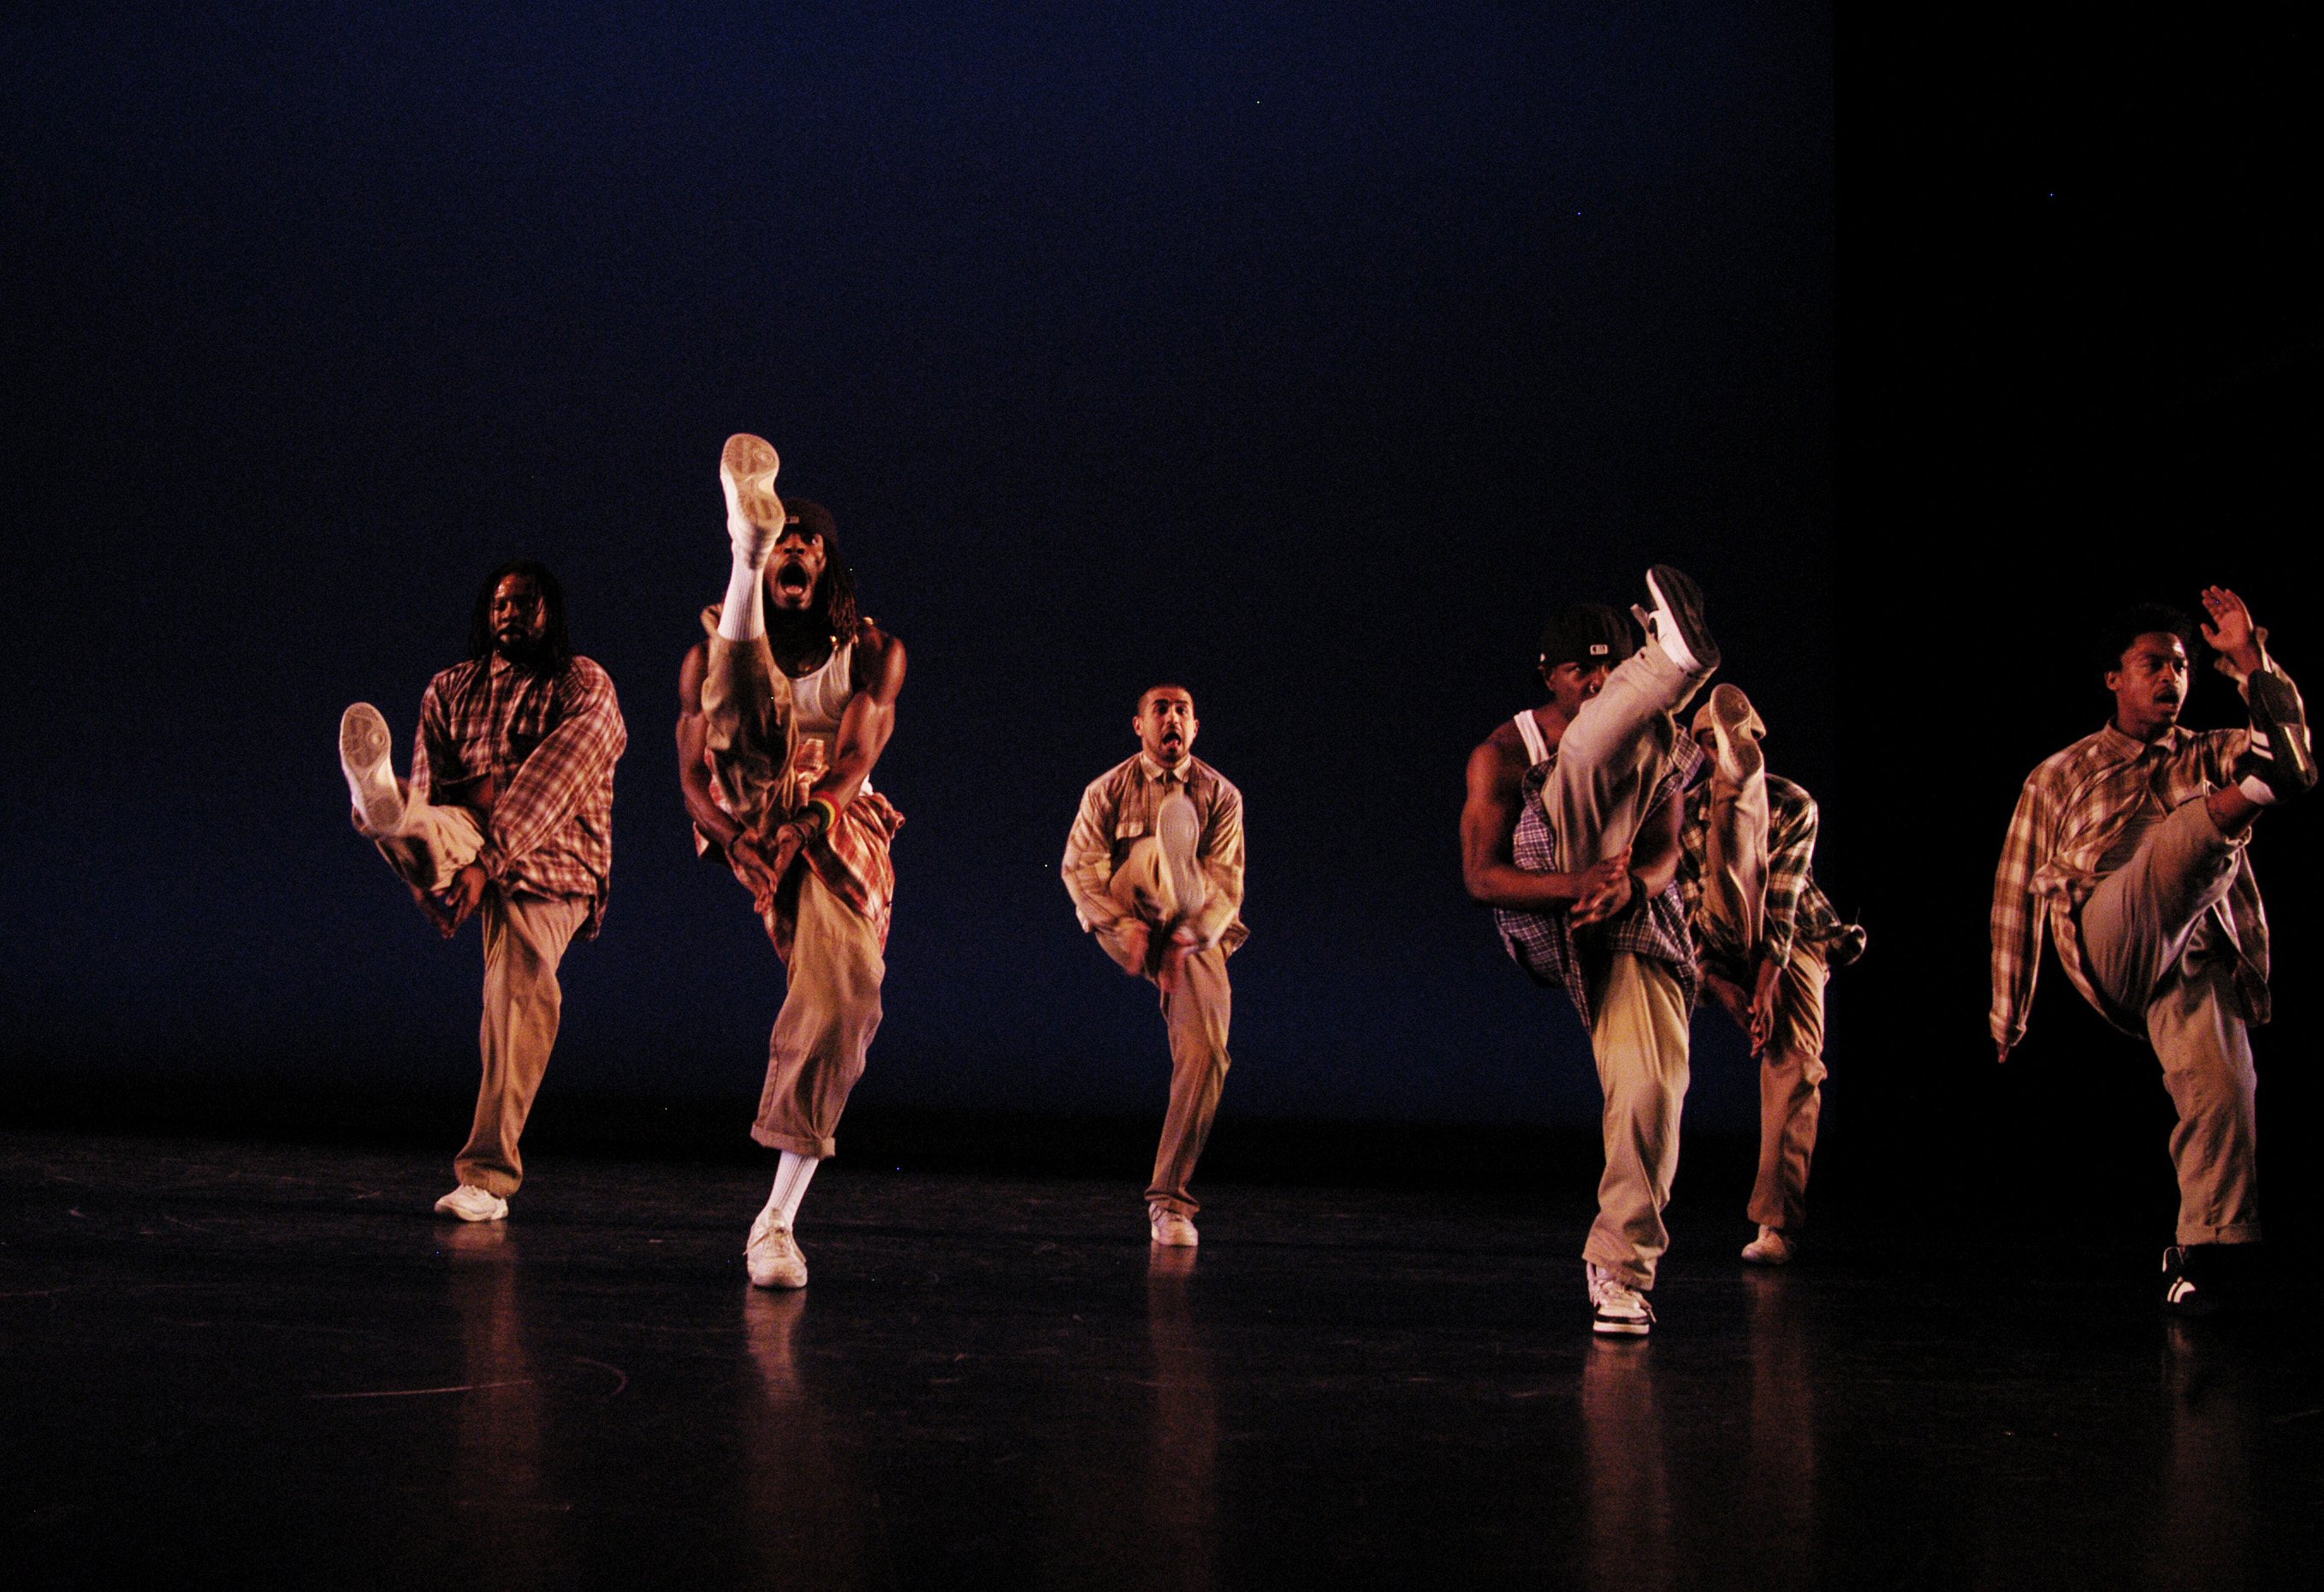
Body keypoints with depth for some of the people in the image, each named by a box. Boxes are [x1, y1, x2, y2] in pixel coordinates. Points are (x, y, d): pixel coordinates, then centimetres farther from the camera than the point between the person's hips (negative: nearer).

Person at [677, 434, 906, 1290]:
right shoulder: (710, 653, 14)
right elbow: (692, 776, 4)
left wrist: (814, 804, -21)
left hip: (842, 828, 0)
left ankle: (778, 1218, -16)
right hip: (753, 818, 0)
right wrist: (734, 832, -17)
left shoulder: (872, 651, 14)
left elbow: (858, 755, -1)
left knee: (841, 1000, -20)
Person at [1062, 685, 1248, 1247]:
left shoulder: (1221, 794, 6)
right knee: (1172, 818, -19)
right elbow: (1078, 867, -3)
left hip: (1197, 936, 0)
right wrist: (1121, 925, -20)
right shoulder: (1107, 790, 5)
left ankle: (1169, 1198, -11)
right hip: (1127, 925, 0)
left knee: (1205, 1055, -16)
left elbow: (1227, 884, -2)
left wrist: (1189, 937, -20)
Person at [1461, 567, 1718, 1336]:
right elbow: (1481, 876, -8)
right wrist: (1576, 885, -25)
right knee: (1591, 753, -21)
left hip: (1635, 926, 3)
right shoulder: (1505, 752, 1)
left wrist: (1630, 884, -25)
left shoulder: (1648, 738, 11)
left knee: (1651, 1086, -16)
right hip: (1548, 926, -3)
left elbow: (1665, 849, 0)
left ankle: (1618, 1265, -4)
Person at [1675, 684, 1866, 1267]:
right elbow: (1689, 903, -9)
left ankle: (1776, 1222, -19)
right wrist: (1720, 981, -19)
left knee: (1795, 1062, -16)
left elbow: (1784, 899, -19)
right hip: (1730, 939, 6)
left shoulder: (1795, 805, -12)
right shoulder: (1686, 813, -8)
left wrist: (1766, 983, -28)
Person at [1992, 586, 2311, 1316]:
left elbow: (2296, 767, -1)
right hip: (2108, 942, -1)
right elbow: (2018, 896, 23)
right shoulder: (2059, 778, 22)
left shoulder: (2214, 757, 23)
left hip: (2192, 956, 1)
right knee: (2174, 850, -28)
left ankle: (2203, 1256, -15)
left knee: (2219, 1079, -23)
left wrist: (2250, 662, -8)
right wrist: (2008, 1013, 19)